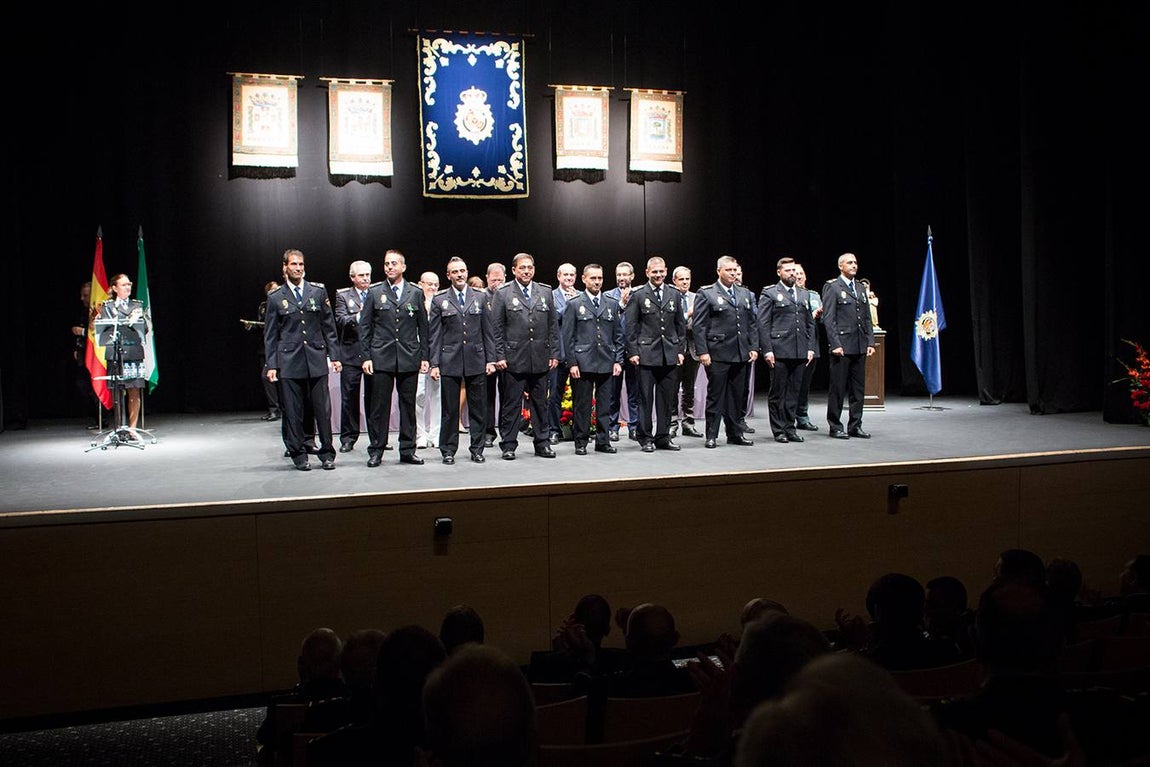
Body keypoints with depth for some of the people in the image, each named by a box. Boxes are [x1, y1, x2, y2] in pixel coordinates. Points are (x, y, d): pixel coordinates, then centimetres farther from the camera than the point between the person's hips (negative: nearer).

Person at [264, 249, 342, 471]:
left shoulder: (318, 291, 8)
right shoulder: (275, 298, 6)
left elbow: (329, 326, 9)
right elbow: (270, 335, 7)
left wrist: (334, 356, 5)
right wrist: (271, 365, 1)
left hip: (316, 360, 1)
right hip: (289, 363, -1)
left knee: (323, 409, 1)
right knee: (292, 412, 2)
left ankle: (327, 454, 11)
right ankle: (298, 454, 12)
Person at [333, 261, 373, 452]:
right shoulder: (343, 295, 5)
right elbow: (340, 320, -10)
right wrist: (358, 317, -26)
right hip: (351, 353, -1)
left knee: (373, 397, 7)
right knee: (349, 397, 1)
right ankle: (348, 438, 9)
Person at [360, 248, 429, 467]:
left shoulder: (416, 293, 8)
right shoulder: (374, 292, 6)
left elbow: (423, 327, 10)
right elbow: (364, 326, 5)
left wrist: (424, 356, 5)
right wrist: (366, 357, -2)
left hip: (409, 358, 1)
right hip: (381, 358, -1)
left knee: (408, 405, 6)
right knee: (379, 406, 1)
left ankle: (407, 450, 14)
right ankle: (376, 451, 9)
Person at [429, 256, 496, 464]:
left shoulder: (480, 297, 9)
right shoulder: (439, 300, 4)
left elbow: (487, 332, 9)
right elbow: (434, 335, 3)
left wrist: (490, 359, 3)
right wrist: (434, 364, -4)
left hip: (476, 361, 1)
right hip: (450, 362, -1)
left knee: (478, 408, 5)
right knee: (449, 410, 3)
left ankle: (477, 449, 15)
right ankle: (448, 450, 13)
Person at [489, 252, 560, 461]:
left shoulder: (545, 292, 10)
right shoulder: (502, 294, 1)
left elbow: (553, 326, 11)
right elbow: (496, 328, -1)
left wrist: (554, 353, 5)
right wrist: (499, 356, -7)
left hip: (540, 359, 3)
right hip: (514, 359, -3)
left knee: (540, 403, 9)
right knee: (511, 404, 2)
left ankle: (542, 443, 17)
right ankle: (508, 445, 9)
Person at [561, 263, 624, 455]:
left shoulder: (612, 304, 12)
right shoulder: (574, 304, 3)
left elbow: (618, 335, 13)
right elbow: (568, 336, 0)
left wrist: (618, 360, 4)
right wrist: (572, 363, -7)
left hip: (607, 363, 3)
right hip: (582, 364, -3)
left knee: (605, 405, 5)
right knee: (582, 405, 2)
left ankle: (603, 441, 14)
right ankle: (581, 442, 10)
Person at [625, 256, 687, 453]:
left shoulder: (675, 295, 10)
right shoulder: (638, 295, 0)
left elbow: (681, 325, 13)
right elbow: (629, 326, -2)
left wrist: (681, 350, 6)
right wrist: (633, 352, -7)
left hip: (670, 355, 3)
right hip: (646, 354, -3)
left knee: (667, 397, 7)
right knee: (645, 398, 1)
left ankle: (663, 436, 16)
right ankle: (646, 438, 9)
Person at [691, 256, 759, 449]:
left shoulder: (746, 294, 15)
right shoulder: (706, 293, -2)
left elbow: (752, 323, 16)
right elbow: (698, 326, -6)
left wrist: (754, 347, 6)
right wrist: (702, 352, -13)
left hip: (741, 354, 5)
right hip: (717, 354, -5)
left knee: (737, 396, 9)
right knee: (715, 395, 0)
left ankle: (735, 434, 18)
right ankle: (711, 435, 7)